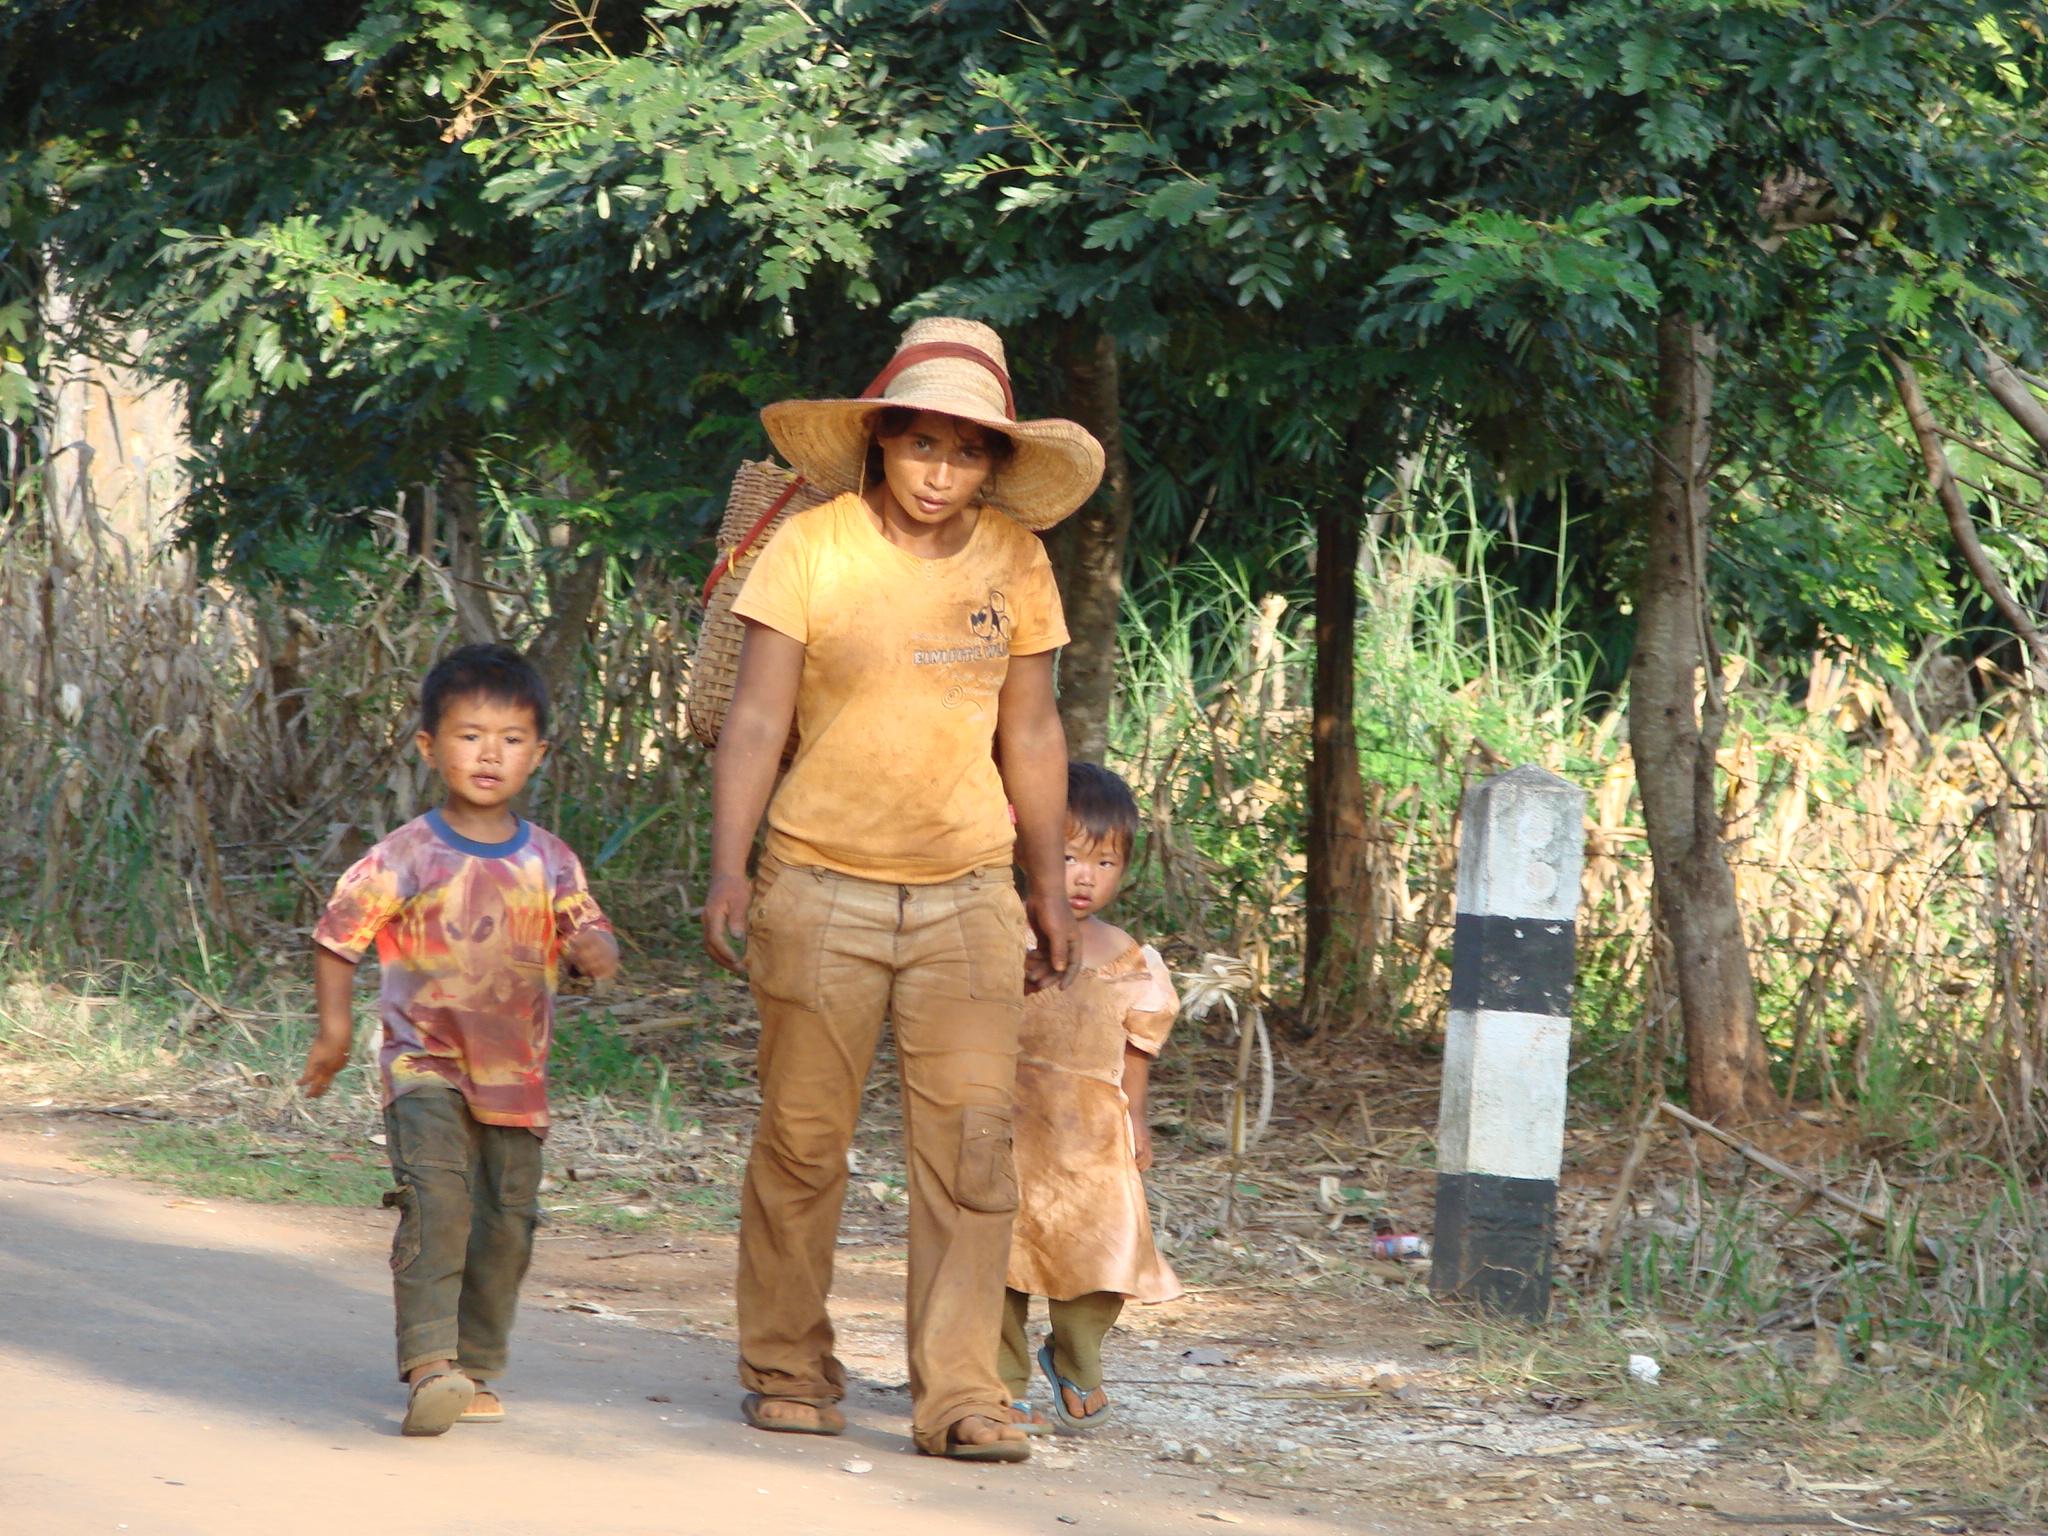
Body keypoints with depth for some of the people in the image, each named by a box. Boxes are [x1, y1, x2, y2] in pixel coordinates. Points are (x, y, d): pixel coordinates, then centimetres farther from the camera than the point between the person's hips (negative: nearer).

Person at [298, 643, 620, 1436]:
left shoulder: (550, 862, 7)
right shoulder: (407, 857, -4)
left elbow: (590, 935, 10)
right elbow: (337, 933, 2)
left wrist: (595, 949, -14)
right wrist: (335, 1025, -6)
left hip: (516, 1075, 5)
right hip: (426, 1065, -5)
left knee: (507, 1222, 8)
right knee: (437, 1200, -22)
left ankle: (473, 1369, 22)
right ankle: (429, 1363, -26)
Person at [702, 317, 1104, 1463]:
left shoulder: (1015, 561, 5)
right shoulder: (811, 548, -5)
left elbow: (1029, 734, 13)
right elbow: (757, 716, -6)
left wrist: (1050, 885, 14)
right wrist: (730, 866, -15)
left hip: (968, 894, 2)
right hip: (823, 886, -2)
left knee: (972, 1141, -7)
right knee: (804, 1139, 2)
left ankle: (959, 1392, -4)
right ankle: (789, 1369, 17)